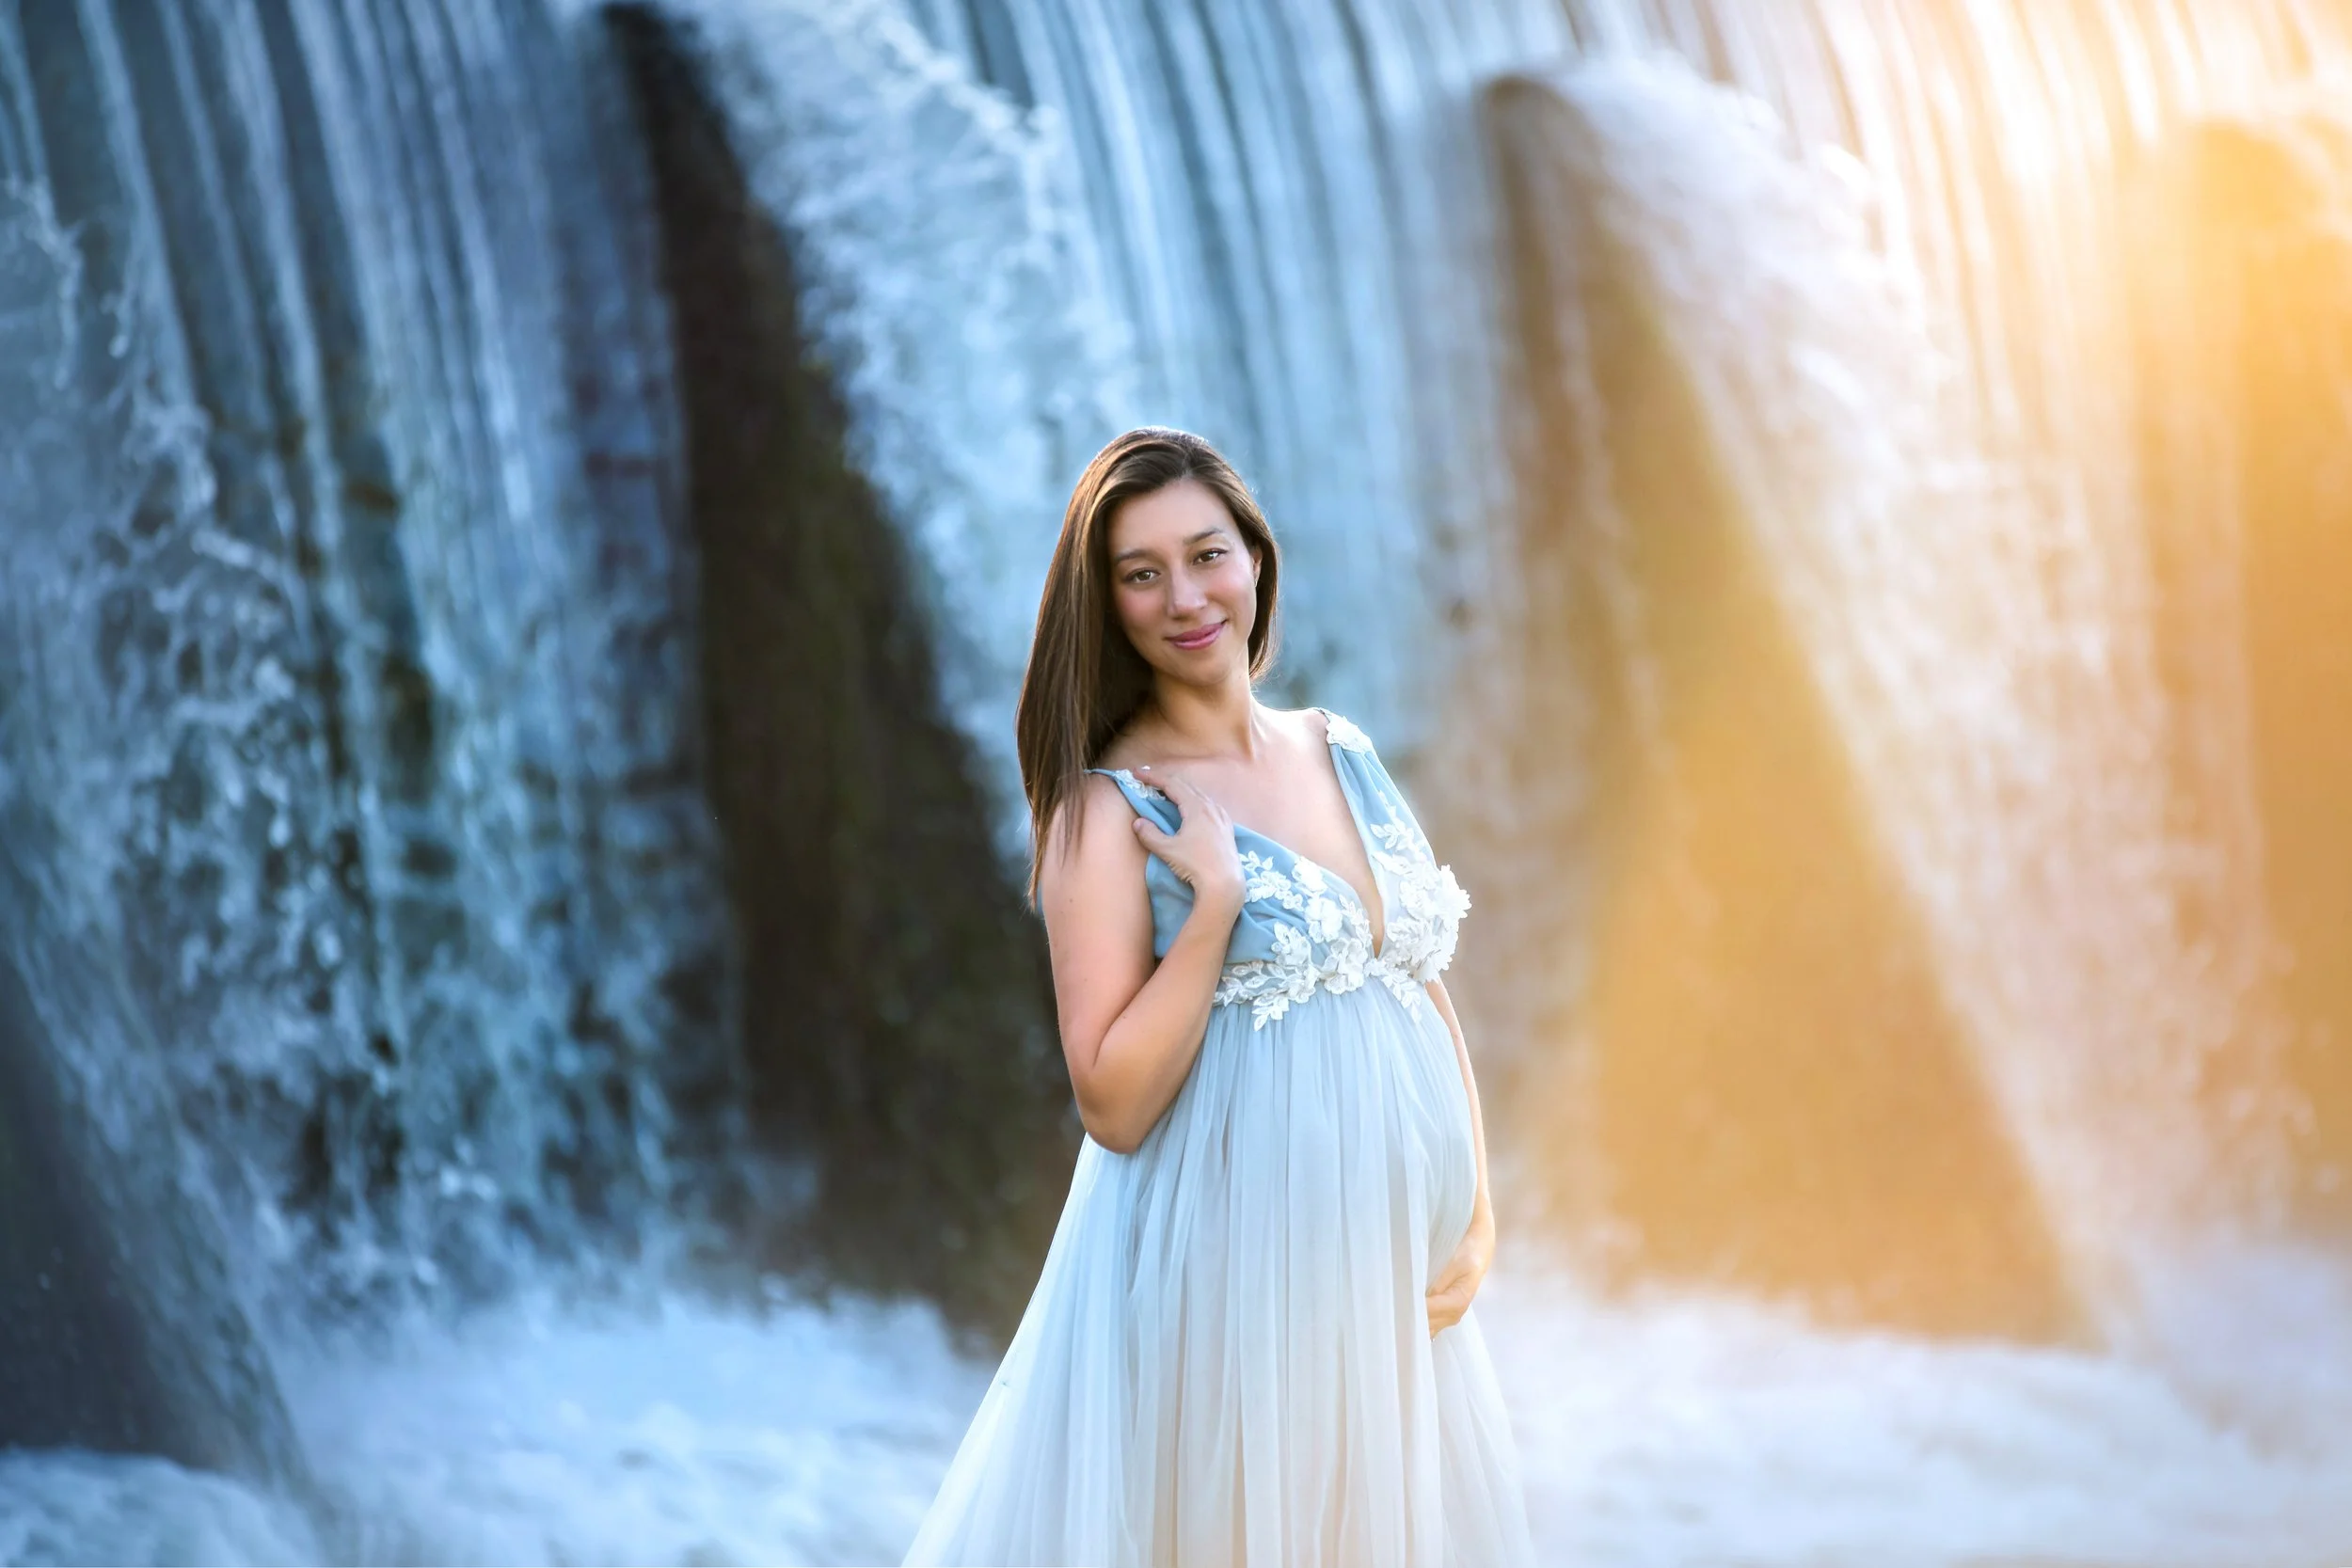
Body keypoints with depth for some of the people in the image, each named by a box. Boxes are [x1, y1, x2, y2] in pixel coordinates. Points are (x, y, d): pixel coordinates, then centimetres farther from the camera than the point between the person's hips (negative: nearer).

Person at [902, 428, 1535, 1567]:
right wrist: (1216, 905, -21)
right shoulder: (1107, 810, -10)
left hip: (1395, 1281, 6)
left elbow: (1428, 990, 12)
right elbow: (1113, 1103, -15)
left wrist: (1477, 1214, 2)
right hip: (1227, 1275, -6)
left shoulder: (1341, 755, 8)